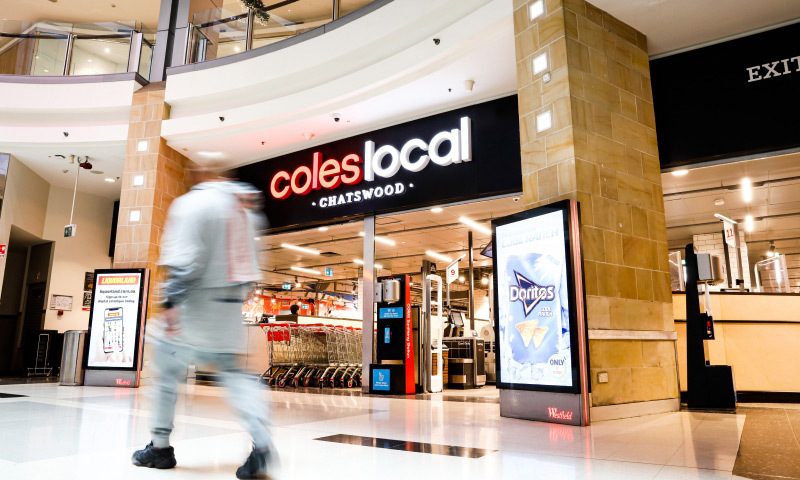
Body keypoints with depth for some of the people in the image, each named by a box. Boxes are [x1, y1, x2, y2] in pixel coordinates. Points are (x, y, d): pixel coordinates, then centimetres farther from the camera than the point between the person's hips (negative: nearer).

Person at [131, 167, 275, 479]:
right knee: (232, 374, 8)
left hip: (197, 304, -6)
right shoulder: (245, 206, 12)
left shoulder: (193, 203, -9)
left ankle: (160, 447, 22)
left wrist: (172, 301, -20)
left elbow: (185, 257, -19)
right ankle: (261, 442, -6)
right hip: (231, 306, 6)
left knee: (167, 371, 10)